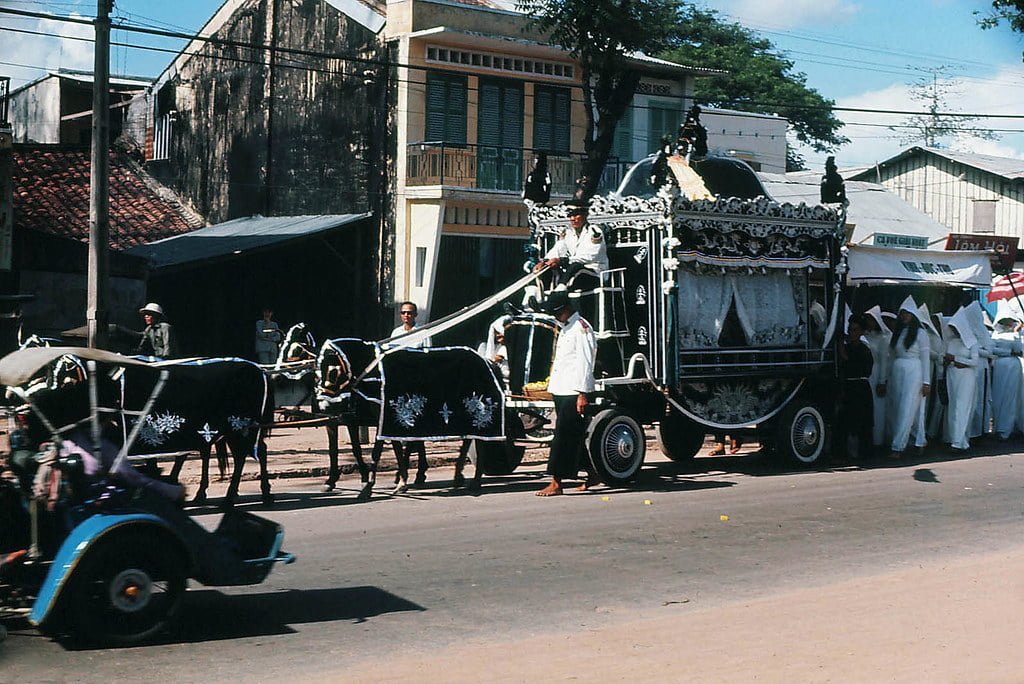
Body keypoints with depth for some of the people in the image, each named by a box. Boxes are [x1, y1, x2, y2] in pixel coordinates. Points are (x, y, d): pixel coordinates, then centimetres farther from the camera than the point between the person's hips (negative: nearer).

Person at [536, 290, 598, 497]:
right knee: (575, 436, 13)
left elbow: (584, 363, -16)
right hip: (561, 391, 10)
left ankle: (556, 483, -10)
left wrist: (582, 393, -21)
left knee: (563, 437, -10)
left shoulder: (581, 328, -10)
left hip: (574, 392, -10)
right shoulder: (566, 329, 20)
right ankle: (592, 474, 23)